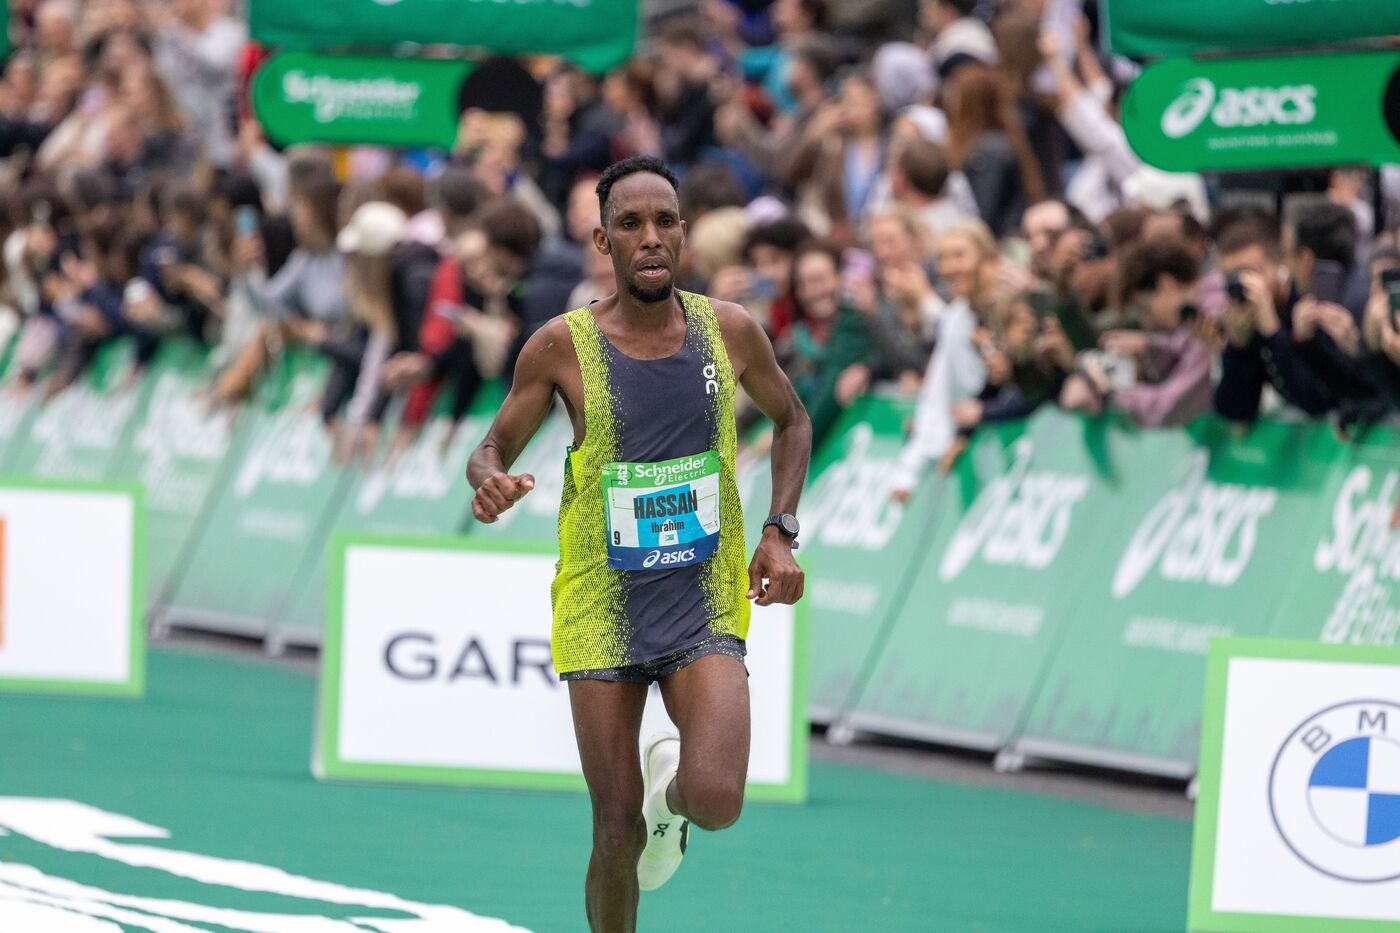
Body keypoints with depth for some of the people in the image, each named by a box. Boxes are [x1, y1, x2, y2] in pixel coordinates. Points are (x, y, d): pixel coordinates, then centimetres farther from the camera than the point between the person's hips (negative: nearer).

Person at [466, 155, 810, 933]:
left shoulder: (729, 331, -2)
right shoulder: (563, 345, -7)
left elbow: (791, 422, 16)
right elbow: (492, 449, 4)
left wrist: (780, 533, 4)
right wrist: (490, 481, -21)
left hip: (706, 609, 1)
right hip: (602, 616, -1)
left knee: (716, 802, -19)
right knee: (619, 833, -2)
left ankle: (673, 787, 20)